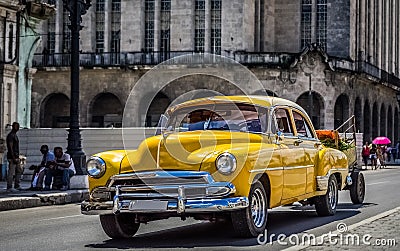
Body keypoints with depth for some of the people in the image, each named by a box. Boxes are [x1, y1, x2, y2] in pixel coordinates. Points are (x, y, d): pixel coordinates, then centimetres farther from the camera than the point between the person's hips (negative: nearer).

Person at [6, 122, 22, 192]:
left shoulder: (15, 135, 19)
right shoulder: (10, 136, -11)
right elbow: (10, 147, -18)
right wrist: (13, 158, -23)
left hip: (16, 157, 10)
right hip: (12, 157, -10)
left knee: (19, 171, 12)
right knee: (11, 172, -8)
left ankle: (17, 186, 16)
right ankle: (9, 187, -6)